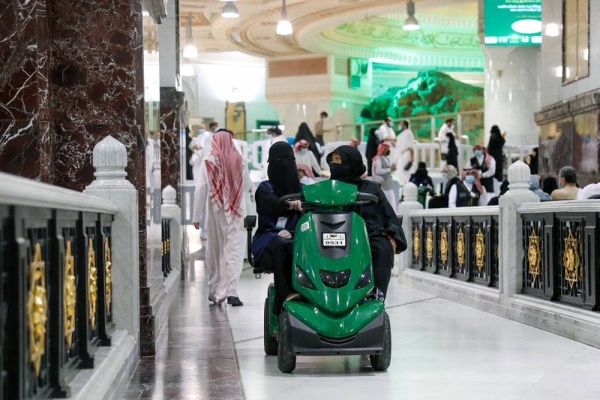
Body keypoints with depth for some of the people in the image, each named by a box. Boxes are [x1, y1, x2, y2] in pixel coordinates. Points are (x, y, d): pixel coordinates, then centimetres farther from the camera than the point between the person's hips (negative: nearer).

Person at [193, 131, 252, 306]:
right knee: (234, 250, -5)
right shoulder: (239, 160, -2)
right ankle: (231, 291, -17)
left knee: (215, 250, 13)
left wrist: (197, 216, 0)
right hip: (236, 212, -1)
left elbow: (201, 190, -5)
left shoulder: (208, 162, -4)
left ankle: (215, 291, 21)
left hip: (216, 212, 1)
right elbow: (247, 186, 9)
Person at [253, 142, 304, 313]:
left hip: (295, 237, 1)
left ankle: (298, 290, -46)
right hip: (269, 238, -1)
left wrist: (291, 231, -18)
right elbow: (272, 205, -13)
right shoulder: (265, 189, 13)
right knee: (280, 245, -38)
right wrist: (292, 205, -37)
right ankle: (285, 297, -48)